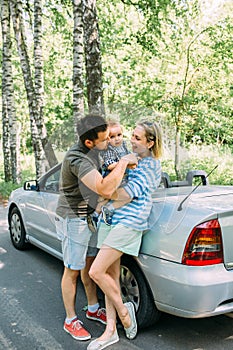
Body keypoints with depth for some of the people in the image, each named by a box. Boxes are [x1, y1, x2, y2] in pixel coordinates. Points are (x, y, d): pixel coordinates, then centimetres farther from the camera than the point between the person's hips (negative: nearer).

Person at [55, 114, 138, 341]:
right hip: (73, 220, -9)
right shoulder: (77, 159, -31)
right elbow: (106, 190, -43)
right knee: (73, 270, 4)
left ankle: (93, 309, 35)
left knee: (90, 263, 18)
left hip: (89, 216, 9)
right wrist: (123, 162, -33)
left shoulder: (92, 151, 0)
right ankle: (70, 321, 21)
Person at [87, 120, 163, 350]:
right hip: (110, 220, 8)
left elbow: (127, 193, -17)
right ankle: (110, 330, 18)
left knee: (96, 272, -12)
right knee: (111, 275, 8)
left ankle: (123, 310, 12)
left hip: (129, 222, -8)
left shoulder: (151, 165, -7)